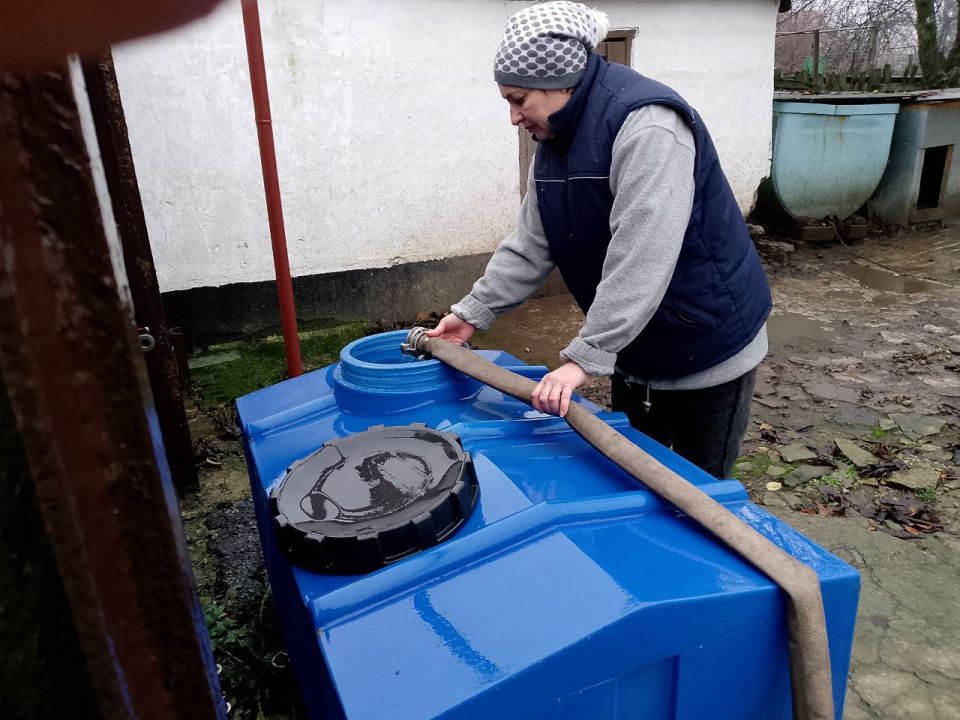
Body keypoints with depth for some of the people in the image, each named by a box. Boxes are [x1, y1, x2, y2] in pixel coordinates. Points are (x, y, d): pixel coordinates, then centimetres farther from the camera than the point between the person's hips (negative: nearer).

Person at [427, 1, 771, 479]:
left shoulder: (647, 127, -26)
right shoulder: (554, 140, 2)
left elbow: (640, 261, -34)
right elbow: (530, 245, 5)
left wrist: (584, 357, -35)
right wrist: (473, 313, -1)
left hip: (707, 348, -8)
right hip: (633, 347, 8)